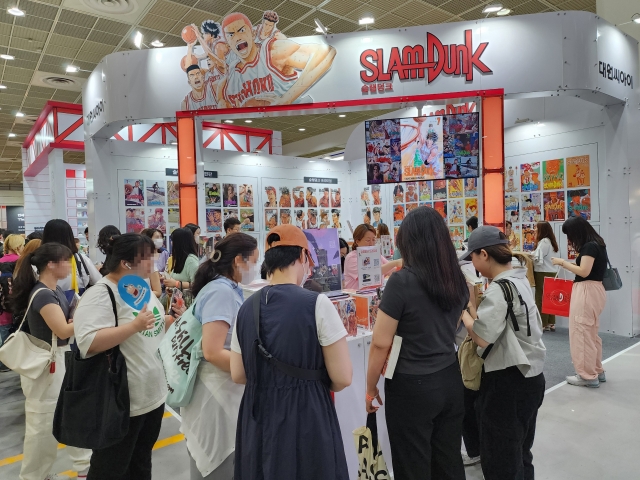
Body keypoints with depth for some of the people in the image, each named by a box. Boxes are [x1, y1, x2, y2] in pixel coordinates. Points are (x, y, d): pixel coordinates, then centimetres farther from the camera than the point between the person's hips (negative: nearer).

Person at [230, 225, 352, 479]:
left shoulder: (246, 308, -2)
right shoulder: (317, 303, -17)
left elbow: (238, 374, 6)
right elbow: (342, 378, -13)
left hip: (257, 419, 5)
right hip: (306, 417, -4)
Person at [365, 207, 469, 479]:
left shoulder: (402, 281, -19)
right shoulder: (458, 279, 1)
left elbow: (381, 344, -16)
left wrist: (370, 388, -3)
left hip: (412, 387, -6)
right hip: (450, 380, 6)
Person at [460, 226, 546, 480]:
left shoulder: (499, 289, -22)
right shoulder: (519, 279, 7)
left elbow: (482, 337, -24)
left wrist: (463, 309, -11)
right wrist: (471, 304, 4)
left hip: (507, 380, -10)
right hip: (528, 376, 10)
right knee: (519, 452, 24)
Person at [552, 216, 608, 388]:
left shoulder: (589, 246, -15)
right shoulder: (596, 244, 14)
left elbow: (584, 271, -20)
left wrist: (563, 263, -12)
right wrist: (568, 265, 8)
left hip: (587, 291, -10)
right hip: (592, 290, 10)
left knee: (581, 332, -2)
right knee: (591, 333, 18)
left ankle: (588, 376, 5)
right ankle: (597, 371, 28)